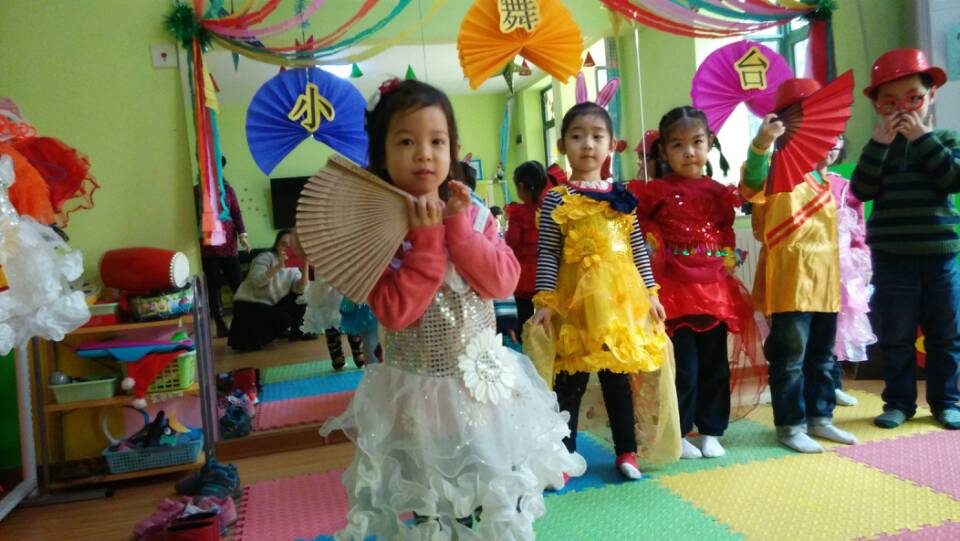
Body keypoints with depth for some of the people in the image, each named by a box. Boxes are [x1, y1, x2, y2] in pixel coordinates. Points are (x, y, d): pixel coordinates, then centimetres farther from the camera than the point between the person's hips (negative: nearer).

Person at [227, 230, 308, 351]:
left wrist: (305, 266, -23)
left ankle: (295, 332, 11)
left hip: (270, 306, 7)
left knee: (301, 298, -4)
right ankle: (249, 341, -7)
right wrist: (278, 266, -37)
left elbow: (300, 289, -14)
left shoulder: (293, 268, 4)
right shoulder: (266, 257, -13)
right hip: (247, 305, -7)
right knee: (284, 319, -27)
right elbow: (256, 281, -31)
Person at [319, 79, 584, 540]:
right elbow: (395, 312, -21)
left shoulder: (471, 213, -1)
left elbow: (503, 282, -10)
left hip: (485, 383, 4)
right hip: (418, 393, -3)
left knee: (499, 504, 18)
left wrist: (458, 228, -17)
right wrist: (426, 239, -23)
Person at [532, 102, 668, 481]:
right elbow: (548, 254, -5)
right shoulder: (557, 198, -2)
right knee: (571, 380, 3)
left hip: (622, 295, 3)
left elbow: (638, 248, 12)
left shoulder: (621, 196, 9)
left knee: (618, 375, 12)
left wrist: (650, 292, 9)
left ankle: (626, 450, 27)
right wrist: (545, 300, -11)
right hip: (576, 295, -3)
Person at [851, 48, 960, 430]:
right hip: (892, 258, 0)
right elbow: (861, 190, -10)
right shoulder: (879, 148, 4)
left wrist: (923, 137, -15)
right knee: (895, 337, 6)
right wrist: (880, 141, -15)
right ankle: (899, 401, 18)